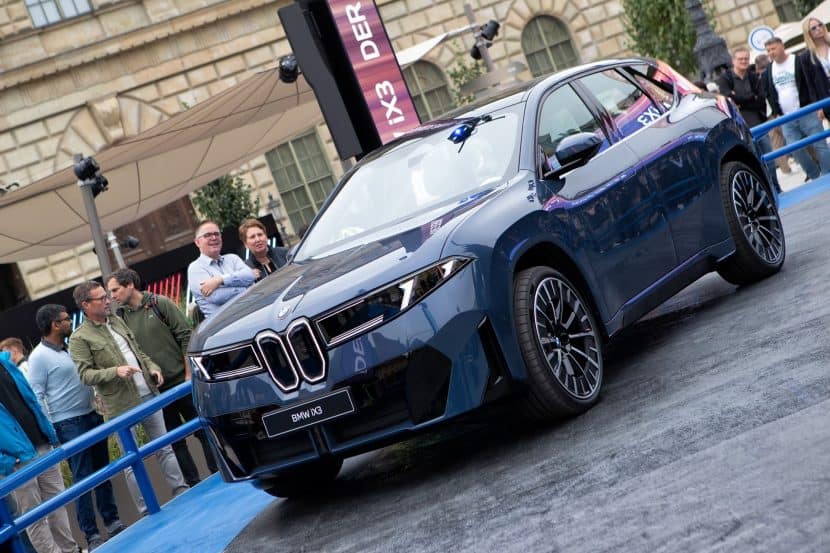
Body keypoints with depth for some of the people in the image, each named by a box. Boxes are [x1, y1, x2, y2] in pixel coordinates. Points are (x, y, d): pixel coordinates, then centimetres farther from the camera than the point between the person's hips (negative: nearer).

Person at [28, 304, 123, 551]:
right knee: (83, 478, -3)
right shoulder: (39, 357, -11)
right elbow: (37, 396, -12)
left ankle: (112, 521, 22)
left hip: (93, 416, 7)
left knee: (103, 471, 11)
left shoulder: (70, 348, 11)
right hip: (69, 424, -7)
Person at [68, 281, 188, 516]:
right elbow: (85, 374, -13)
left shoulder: (117, 321, 13)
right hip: (122, 406, -6)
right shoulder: (80, 338, -7)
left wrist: (152, 368, 5)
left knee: (165, 448, 11)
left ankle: (181, 492, 19)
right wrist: (115, 371, -25)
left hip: (148, 396, 6)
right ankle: (146, 511, 8)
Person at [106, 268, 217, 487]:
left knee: (202, 430, 4)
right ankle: (194, 485, 15)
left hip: (181, 381, -3)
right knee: (175, 440, 7)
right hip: (155, 390, 3)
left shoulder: (160, 304, -5)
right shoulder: (121, 317, 3)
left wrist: (189, 373, -9)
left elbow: (185, 337, -5)